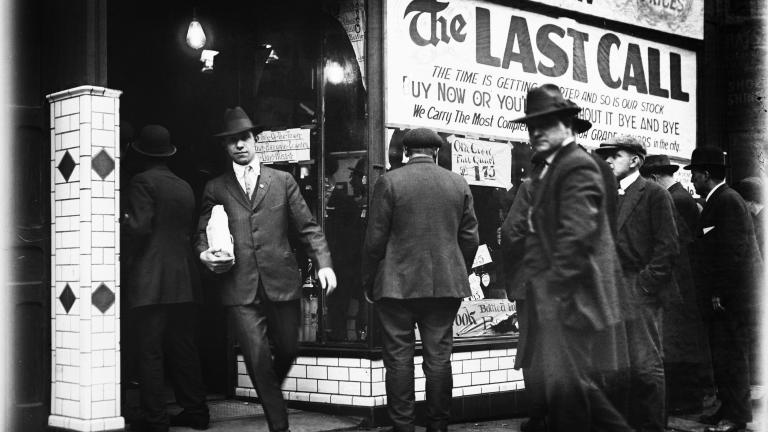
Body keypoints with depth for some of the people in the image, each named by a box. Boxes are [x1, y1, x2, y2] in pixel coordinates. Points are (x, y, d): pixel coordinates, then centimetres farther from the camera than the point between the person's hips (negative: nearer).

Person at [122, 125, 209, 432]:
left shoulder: (142, 182, -7)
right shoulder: (185, 188, 14)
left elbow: (140, 227, -15)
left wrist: (123, 221, 2)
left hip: (150, 282, -7)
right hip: (184, 282, 7)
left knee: (150, 351, -3)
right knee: (183, 349, 13)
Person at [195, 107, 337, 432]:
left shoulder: (282, 181, 10)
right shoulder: (215, 189, 11)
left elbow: (308, 227, 7)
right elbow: (202, 233, 13)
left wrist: (323, 263, -6)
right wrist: (206, 254, -9)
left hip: (281, 282, 1)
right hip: (240, 289, -1)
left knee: (287, 349, 10)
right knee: (257, 359, -5)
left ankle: (271, 391, 42)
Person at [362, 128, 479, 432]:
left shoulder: (389, 182, -4)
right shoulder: (459, 184, 5)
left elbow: (375, 239, -5)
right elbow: (470, 238, 7)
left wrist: (369, 282, 5)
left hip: (397, 285, -2)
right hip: (445, 286, 3)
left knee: (398, 359, 3)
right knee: (438, 358, 8)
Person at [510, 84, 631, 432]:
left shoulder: (578, 167, -12)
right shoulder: (545, 169, 19)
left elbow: (576, 235, -20)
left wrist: (553, 289, -20)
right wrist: (533, 281, 15)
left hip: (569, 296, -10)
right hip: (553, 295, 10)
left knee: (564, 383, -7)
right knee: (573, 381, 15)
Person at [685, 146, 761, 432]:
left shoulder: (727, 201, -15)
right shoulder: (718, 200, 16)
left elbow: (731, 251, -20)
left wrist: (719, 293, -19)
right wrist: (715, 291, 17)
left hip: (732, 293, -10)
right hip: (725, 292, 10)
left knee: (732, 354, -4)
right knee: (722, 352, 14)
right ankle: (728, 409, 22)